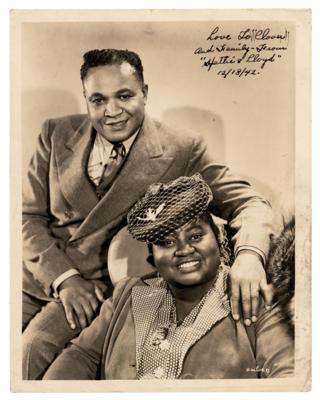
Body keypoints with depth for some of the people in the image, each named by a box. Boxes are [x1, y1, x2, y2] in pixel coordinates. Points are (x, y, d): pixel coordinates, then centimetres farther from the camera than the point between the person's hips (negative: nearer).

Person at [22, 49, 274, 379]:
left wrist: (249, 255, -32)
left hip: (99, 286, -3)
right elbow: (29, 215, 3)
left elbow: (246, 202, -9)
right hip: (38, 274, 3)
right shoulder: (57, 135, 2)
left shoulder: (180, 151, -7)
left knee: (33, 349, -26)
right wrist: (63, 277, -12)